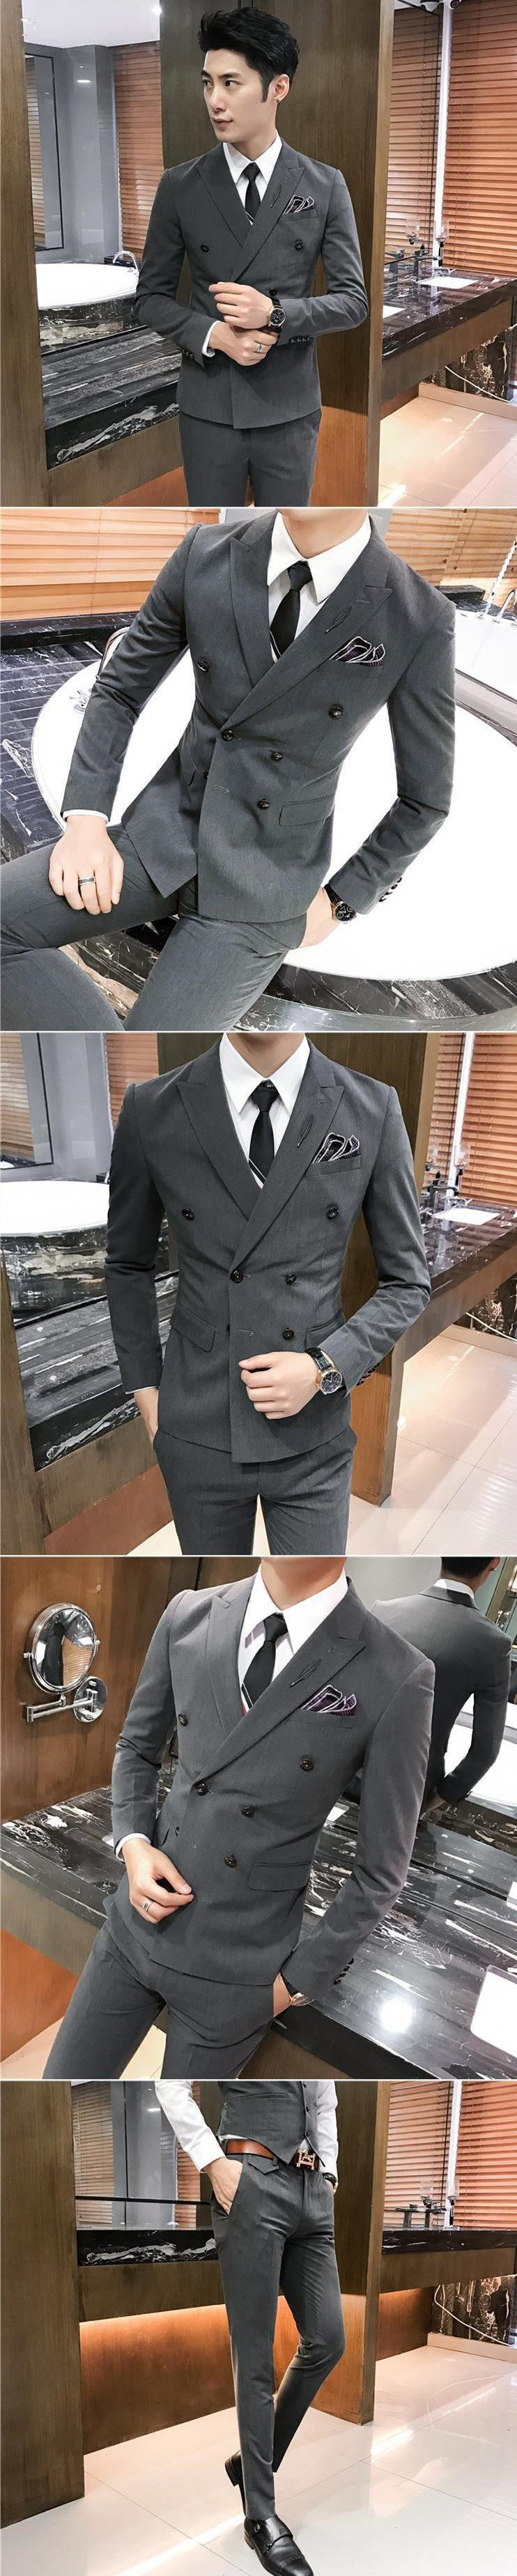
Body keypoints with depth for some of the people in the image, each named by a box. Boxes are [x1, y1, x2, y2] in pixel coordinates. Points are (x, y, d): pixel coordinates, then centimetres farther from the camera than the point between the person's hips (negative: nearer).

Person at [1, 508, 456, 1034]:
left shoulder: (420, 624, -16)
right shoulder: (207, 555, -8)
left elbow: (426, 798, -2)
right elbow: (118, 691, 5)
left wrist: (339, 901, -2)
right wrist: (85, 822, -9)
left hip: (264, 883, -3)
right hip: (166, 833, 3)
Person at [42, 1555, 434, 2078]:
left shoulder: (397, 1682, -18)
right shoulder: (188, 1618, -6)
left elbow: (379, 1871, -8)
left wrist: (299, 1978, -3)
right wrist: (133, 1844, -5)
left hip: (236, 1968, -3)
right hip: (137, 1924, 4)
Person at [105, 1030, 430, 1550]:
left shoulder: (373, 1110, -5)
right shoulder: (152, 1110, -4)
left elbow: (407, 1283, 2)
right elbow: (128, 1265, 11)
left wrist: (324, 1370, -11)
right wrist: (145, 1388, 5)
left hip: (313, 1434, -1)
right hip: (199, 1429, 1)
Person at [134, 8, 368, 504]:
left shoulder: (325, 188, -2)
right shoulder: (179, 188, 0)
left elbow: (353, 300, -1)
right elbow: (151, 296, 5)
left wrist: (275, 313, -19)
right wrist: (211, 334, -14)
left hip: (290, 407, 0)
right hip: (207, 406, 0)